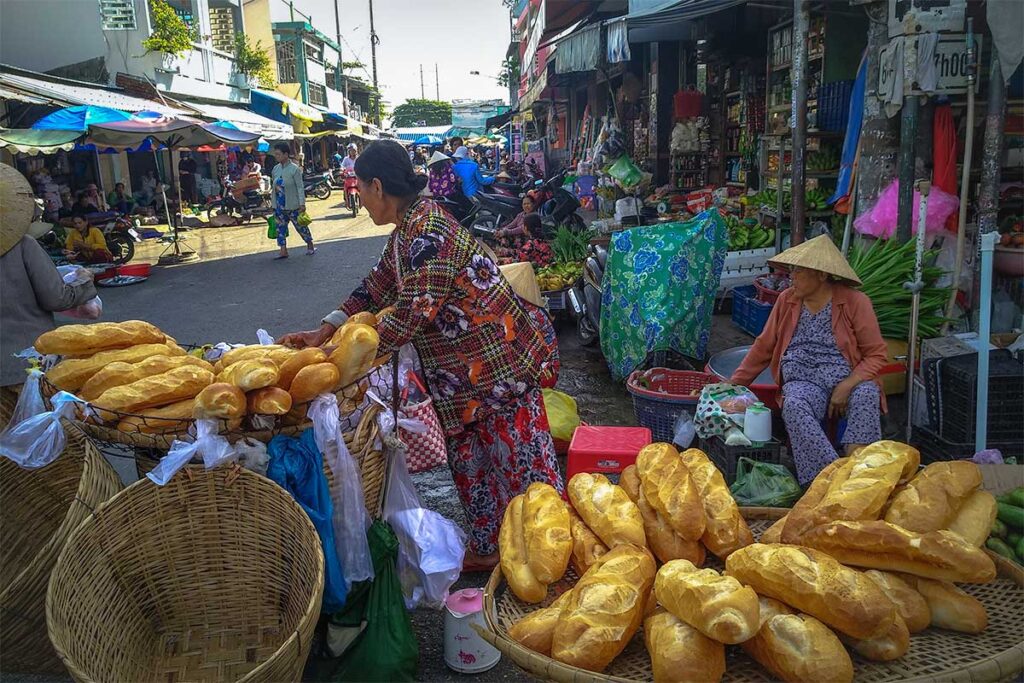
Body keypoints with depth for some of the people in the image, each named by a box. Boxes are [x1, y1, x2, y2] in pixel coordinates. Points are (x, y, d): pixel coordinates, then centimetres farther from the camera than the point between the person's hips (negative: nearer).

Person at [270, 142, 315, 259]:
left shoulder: (294, 169, -12)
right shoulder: (276, 169, 7)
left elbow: (300, 187, -13)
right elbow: (274, 185, 15)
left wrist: (302, 204, -18)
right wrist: (274, 203, 16)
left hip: (292, 204, -6)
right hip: (280, 205, 6)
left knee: (300, 225, 6)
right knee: (280, 227, 4)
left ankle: (310, 246, 24)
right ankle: (283, 251, 8)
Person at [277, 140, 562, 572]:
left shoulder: (428, 235, -24)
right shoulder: (406, 232, 9)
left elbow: (413, 313, -25)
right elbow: (377, 287, 16)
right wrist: (325, 330, 10)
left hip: (498, 358, -10)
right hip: (461, 371, 10)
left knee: (520, 458, 1)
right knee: (469, 457, 18)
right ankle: (486, 548, 33)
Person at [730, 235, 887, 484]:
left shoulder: (854, 302, 0)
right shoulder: (787, 300, 11)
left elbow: (876, 354, -1)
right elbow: (763, 347, 19)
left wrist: (846, 386, -16)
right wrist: (734, 384, 15)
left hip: (846, 379, -1)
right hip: (801, 382, 1)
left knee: (866, 394, -35)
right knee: (793, 405, -34)